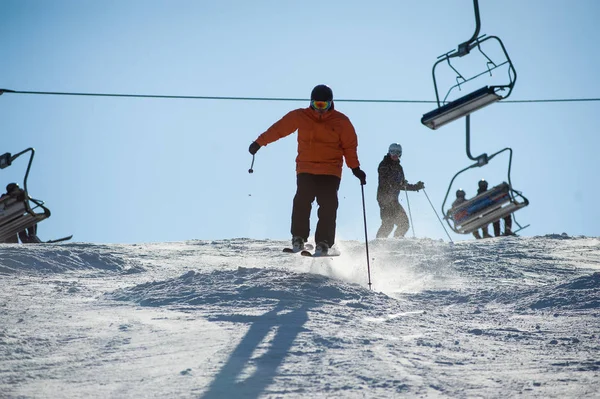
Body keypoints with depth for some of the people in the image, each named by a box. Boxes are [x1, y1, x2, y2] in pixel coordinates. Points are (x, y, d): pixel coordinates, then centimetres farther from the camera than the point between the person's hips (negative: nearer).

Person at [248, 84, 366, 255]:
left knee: (328, 206, -11)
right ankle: (298, 238, -4)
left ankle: (323, 243, -8)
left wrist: (355, 168, -5)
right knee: (302, 202, -15)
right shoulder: (300, 117, 2)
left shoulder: (341, 121, 1)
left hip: (330, 172, 0)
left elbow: (350, 146, 4)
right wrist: (259, 143, 12)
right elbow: (278, 129, 10)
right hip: (305, 169, 1)